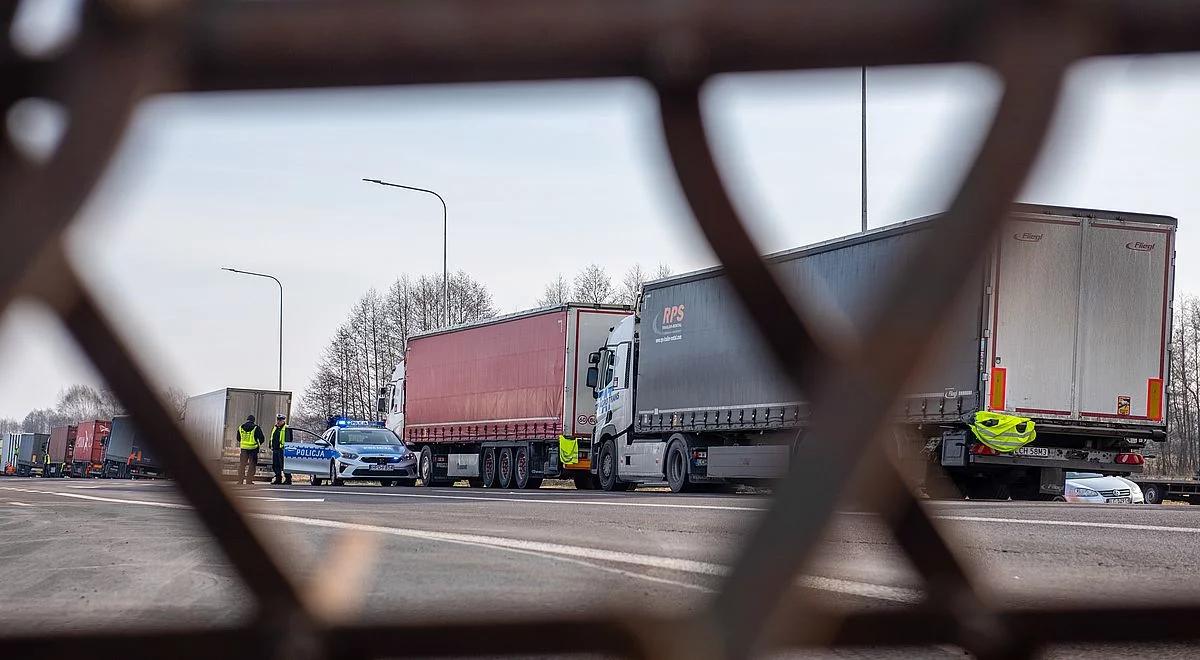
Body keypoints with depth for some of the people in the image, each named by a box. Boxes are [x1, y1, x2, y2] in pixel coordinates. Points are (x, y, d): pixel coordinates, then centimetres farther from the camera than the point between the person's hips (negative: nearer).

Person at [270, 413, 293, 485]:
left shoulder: (286, 429, -5)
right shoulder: (275, 428, 21)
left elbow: (288, 440, -12)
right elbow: (272, 439, 27)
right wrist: (271, 447, 21)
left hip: (282, 449, -9)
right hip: (275, 449, 9)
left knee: (284, 465, -9)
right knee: (275, 465, 10)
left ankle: (288, 479, -6)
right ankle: (278, 478, 18)